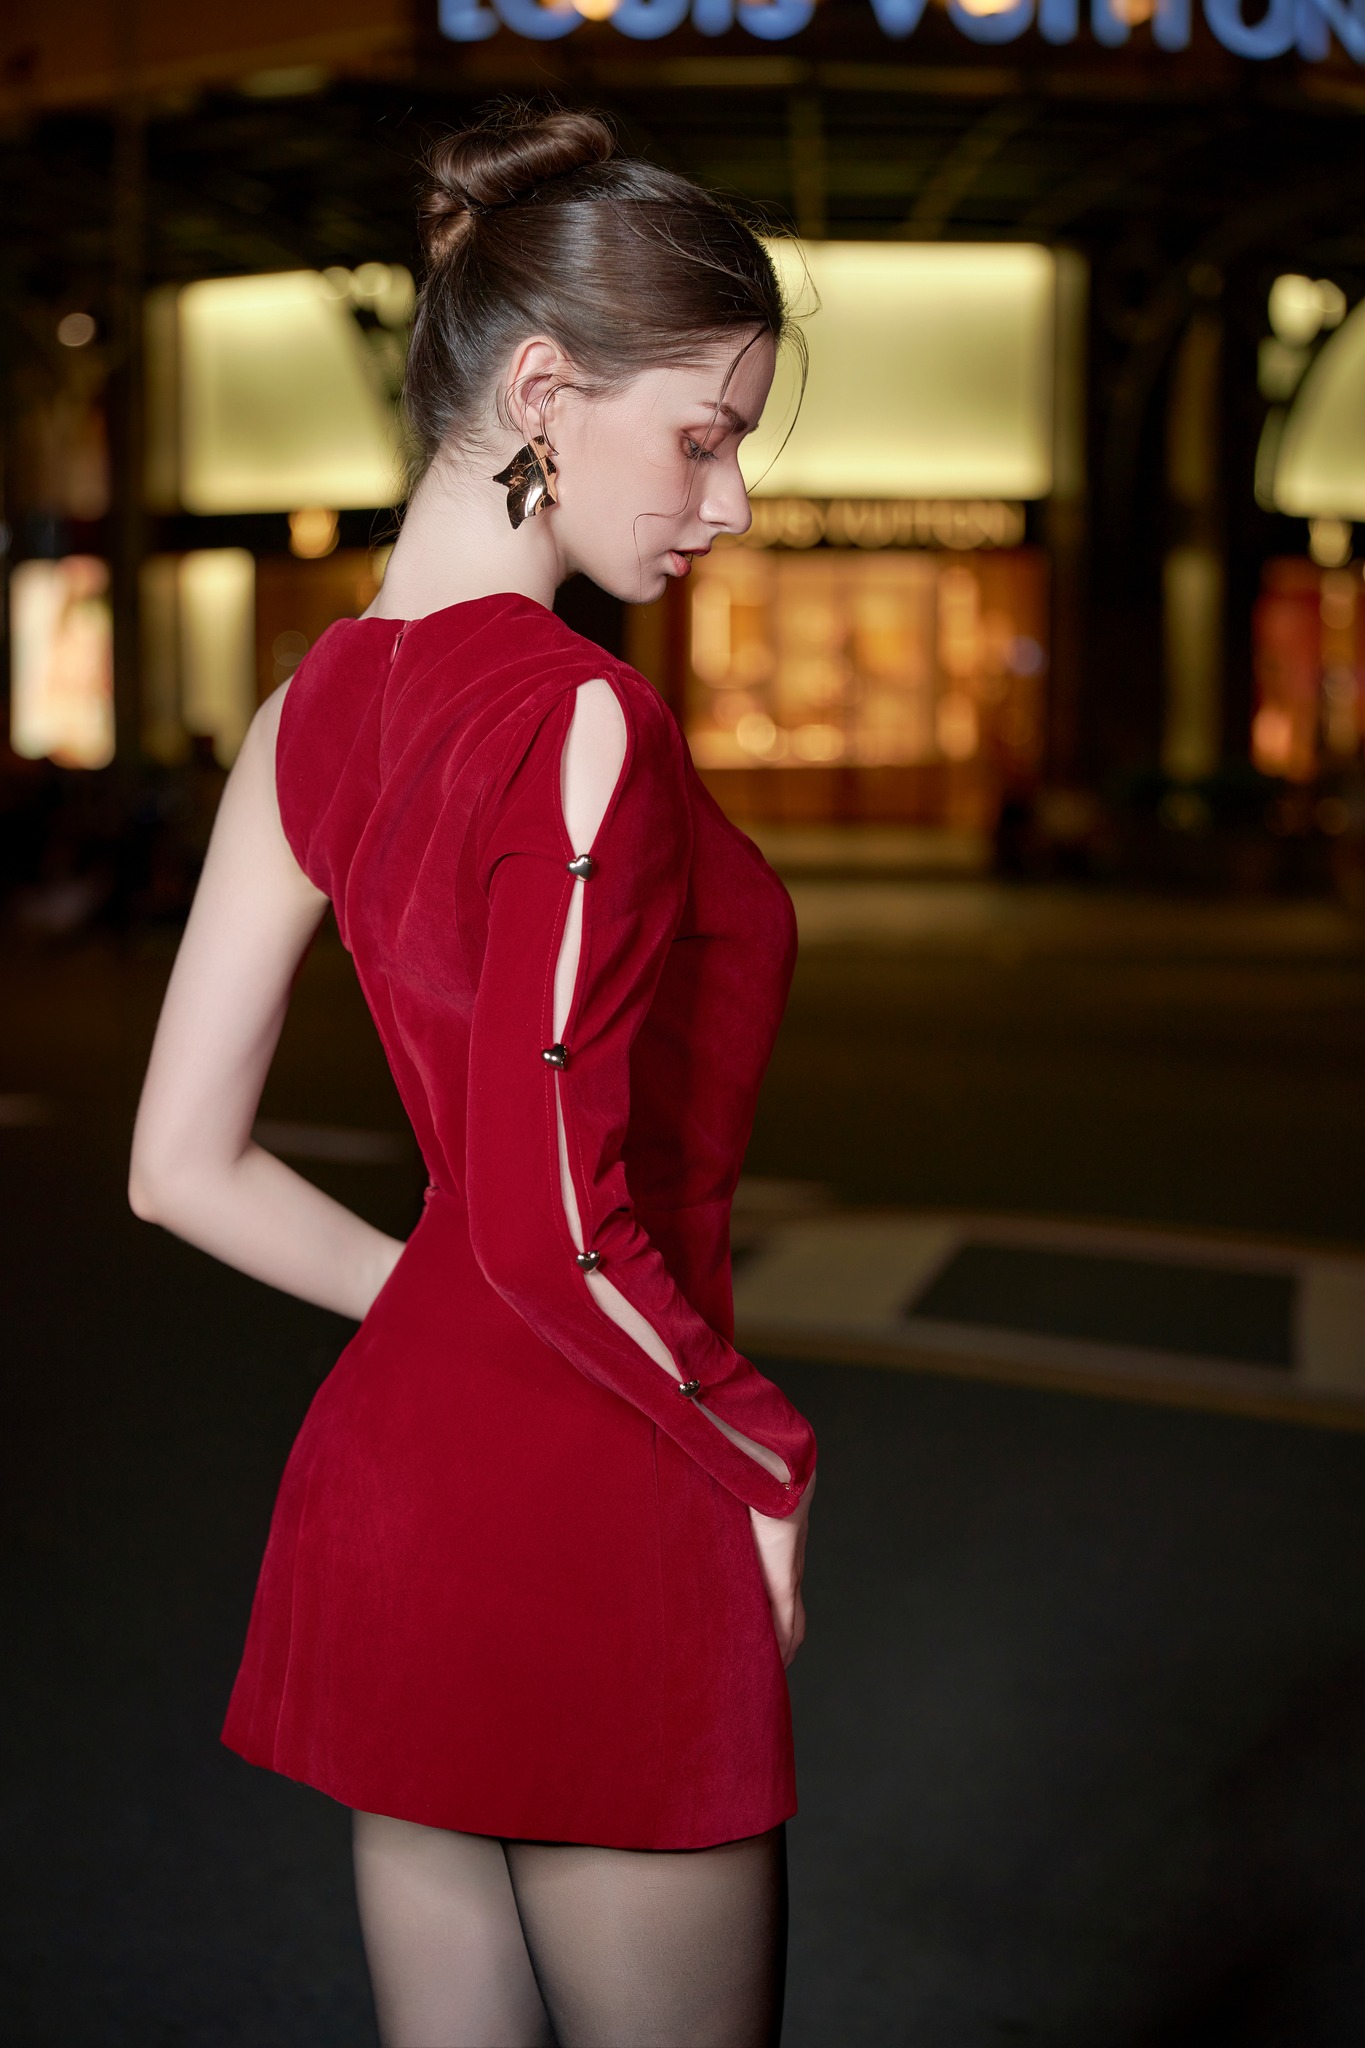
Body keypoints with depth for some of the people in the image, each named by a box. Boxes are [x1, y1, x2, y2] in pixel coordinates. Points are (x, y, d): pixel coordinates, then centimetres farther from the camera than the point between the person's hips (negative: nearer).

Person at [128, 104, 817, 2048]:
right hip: (591, 1527, -8)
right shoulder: (585, 722, -19)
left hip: (387, 1478, 8)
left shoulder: (310, 714, 4)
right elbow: (558, 1224, -24)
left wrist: (462, 1342, 12)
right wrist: (766, 1457, -9)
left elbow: (182, 1168, 7)